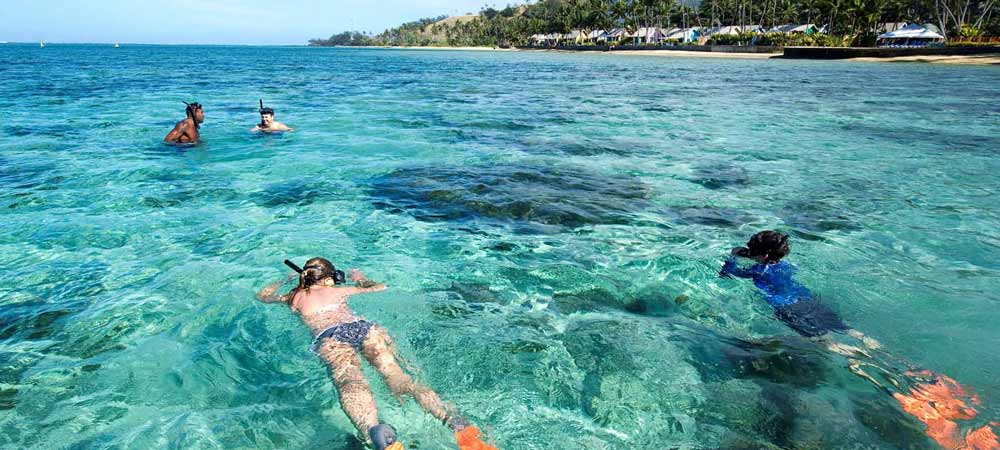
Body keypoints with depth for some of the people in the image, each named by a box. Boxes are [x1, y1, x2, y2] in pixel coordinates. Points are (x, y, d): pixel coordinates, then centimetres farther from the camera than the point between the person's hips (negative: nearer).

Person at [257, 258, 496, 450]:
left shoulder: (294, 297, 31)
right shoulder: (340, 290, 33)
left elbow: (262, 295, 52)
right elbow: (380, 287, 45)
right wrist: (360, 278, 63)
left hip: (329, 336, -2)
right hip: (363, 326, 2)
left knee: (349, 380, -31)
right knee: (398, 377, -17)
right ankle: (455, 421, -43)